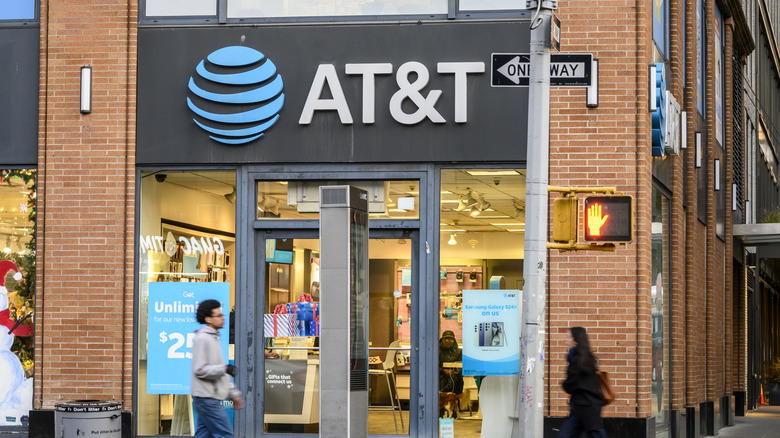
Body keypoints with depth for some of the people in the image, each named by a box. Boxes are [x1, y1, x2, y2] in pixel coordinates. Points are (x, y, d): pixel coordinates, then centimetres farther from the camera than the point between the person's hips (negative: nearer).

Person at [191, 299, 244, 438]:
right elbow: (200, 370, -20)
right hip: (206, 397, -10)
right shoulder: (202, 339, -13)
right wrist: (224, 369, -20)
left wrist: (233, 393, 22)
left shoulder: (213, 338, 19)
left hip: (212, 397, 10)